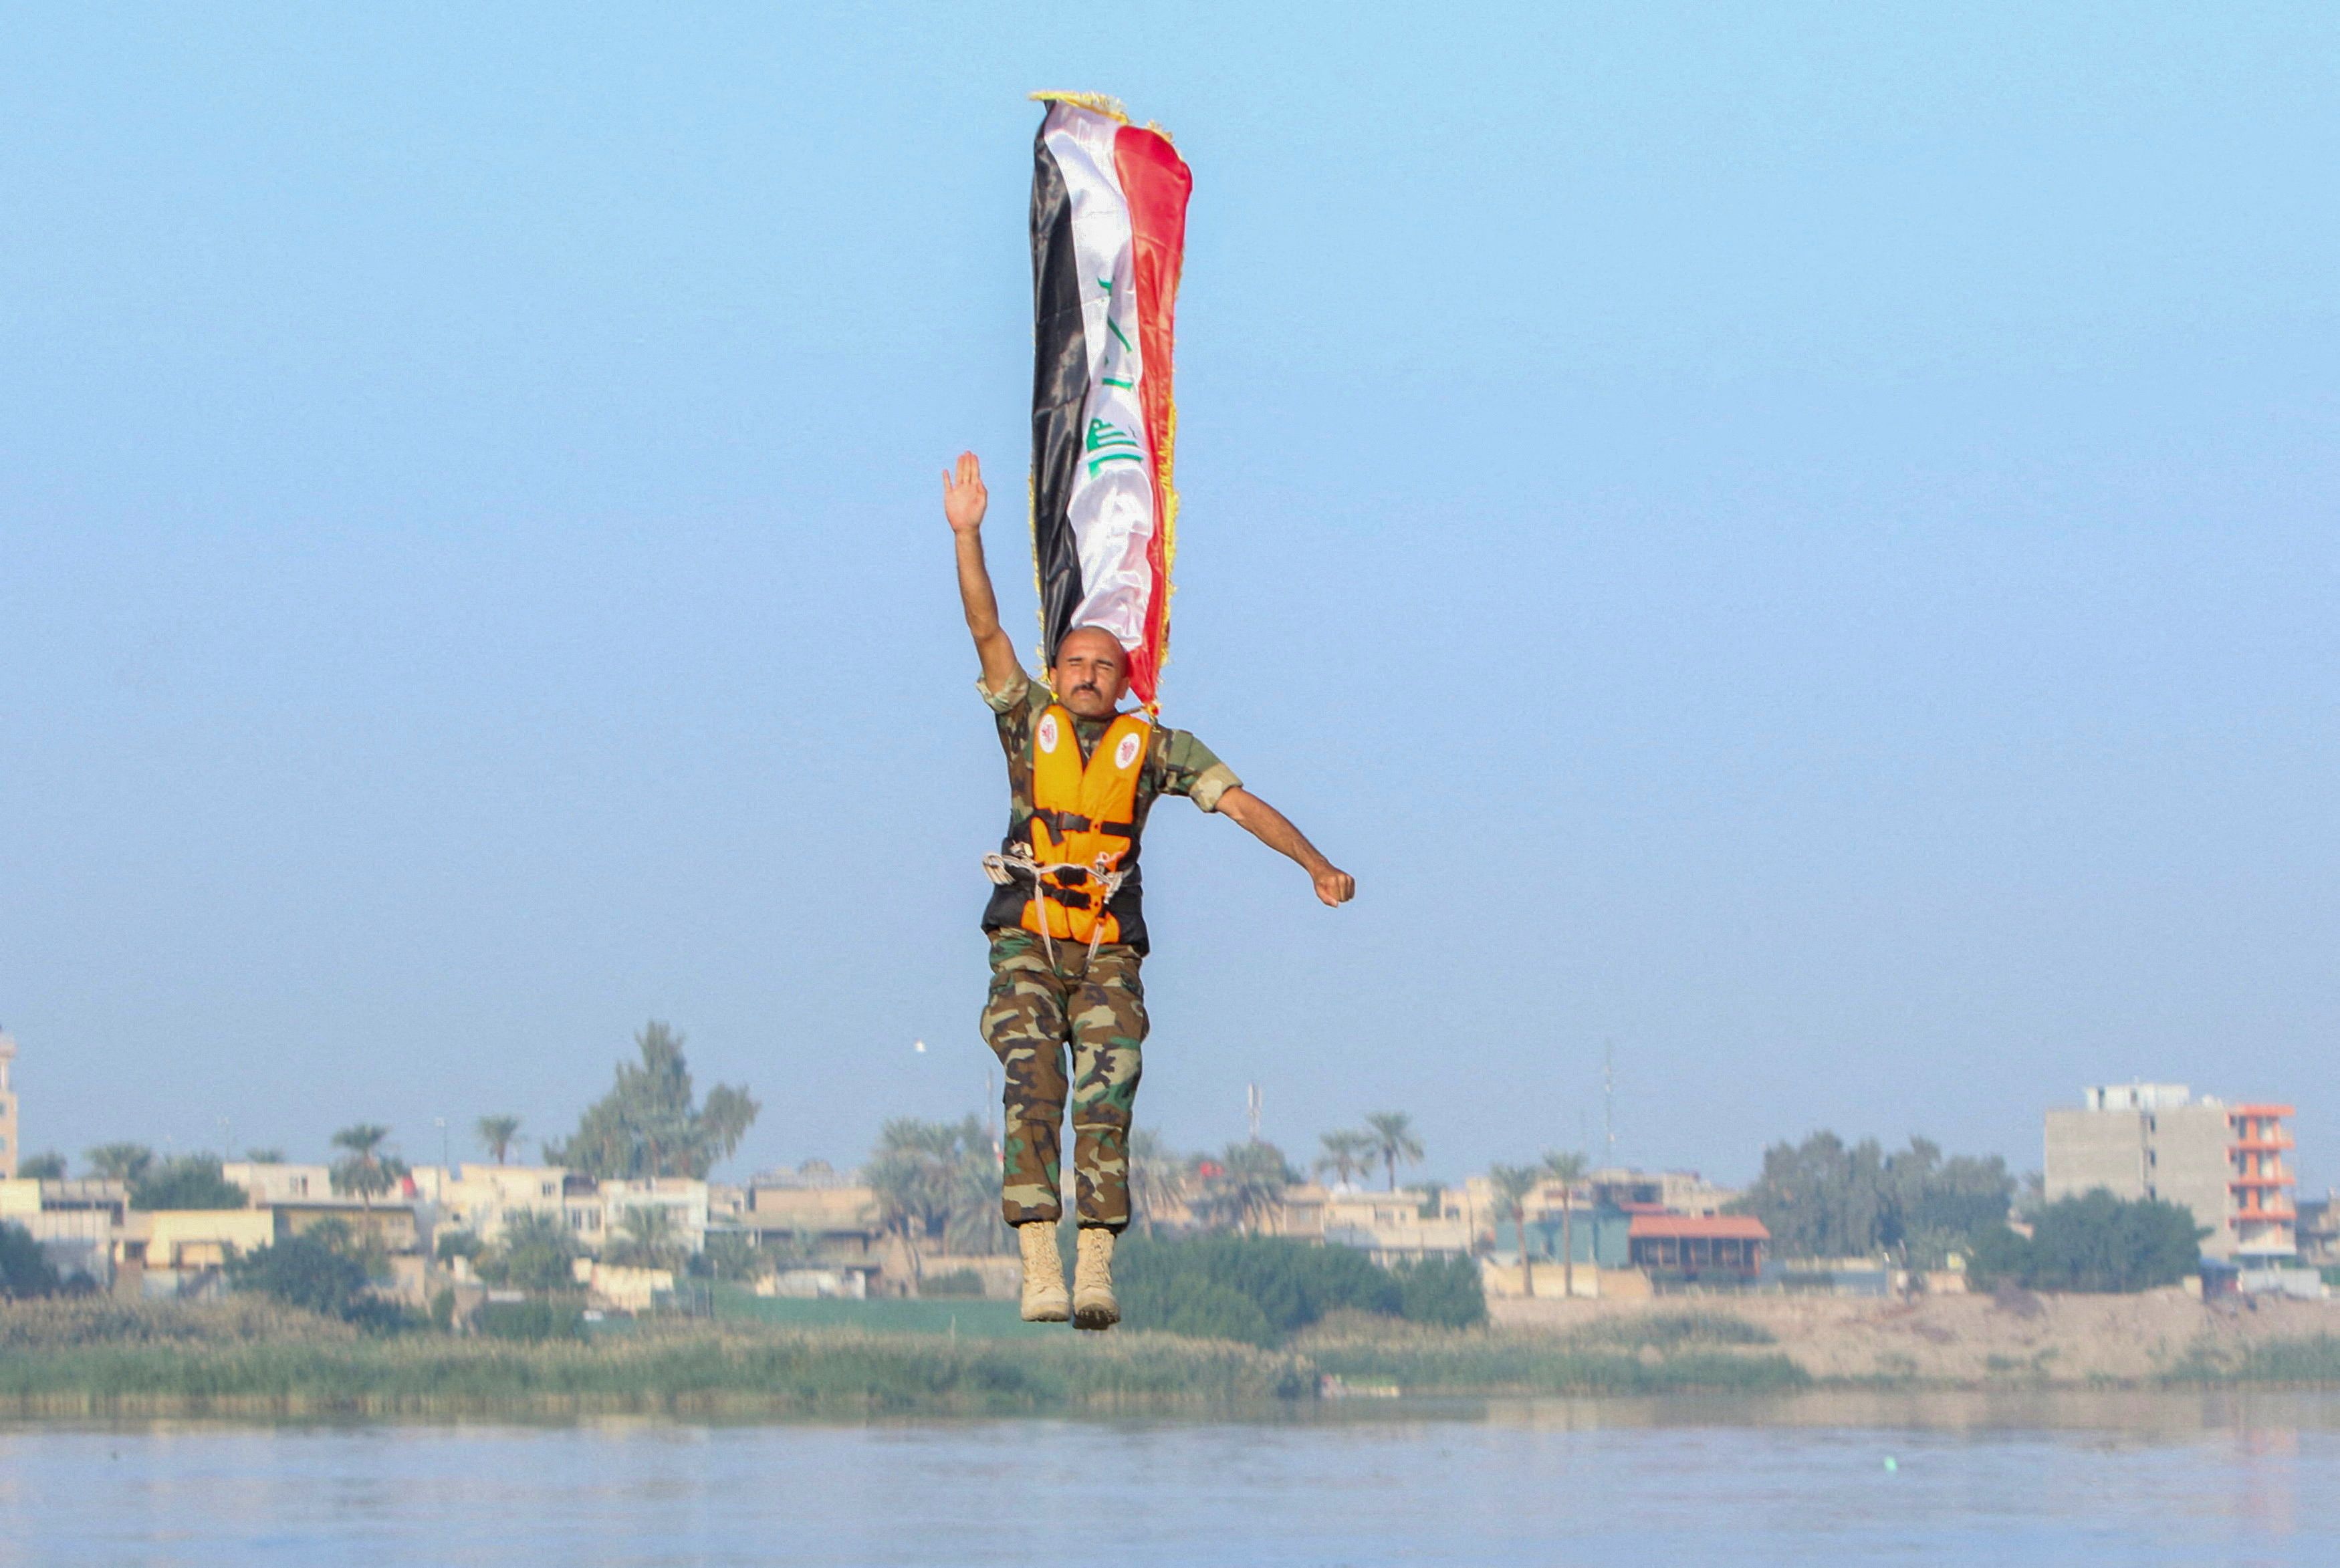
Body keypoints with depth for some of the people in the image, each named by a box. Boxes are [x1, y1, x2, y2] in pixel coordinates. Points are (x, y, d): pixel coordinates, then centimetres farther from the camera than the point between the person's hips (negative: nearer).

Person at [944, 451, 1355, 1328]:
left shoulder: (1154, 747, 9)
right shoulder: (1030, 721, 9)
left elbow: (1239, 802, 6)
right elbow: (986, 629, 2)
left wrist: (1316, 866, -2)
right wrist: (966, 535, -6)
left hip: (1110, 951, 1)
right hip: (1027, 945, -1)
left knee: (1106, 1103, -11)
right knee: (1034, 1091, -16)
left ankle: (1095, 1272, -16)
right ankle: (1039, 1267, -22)